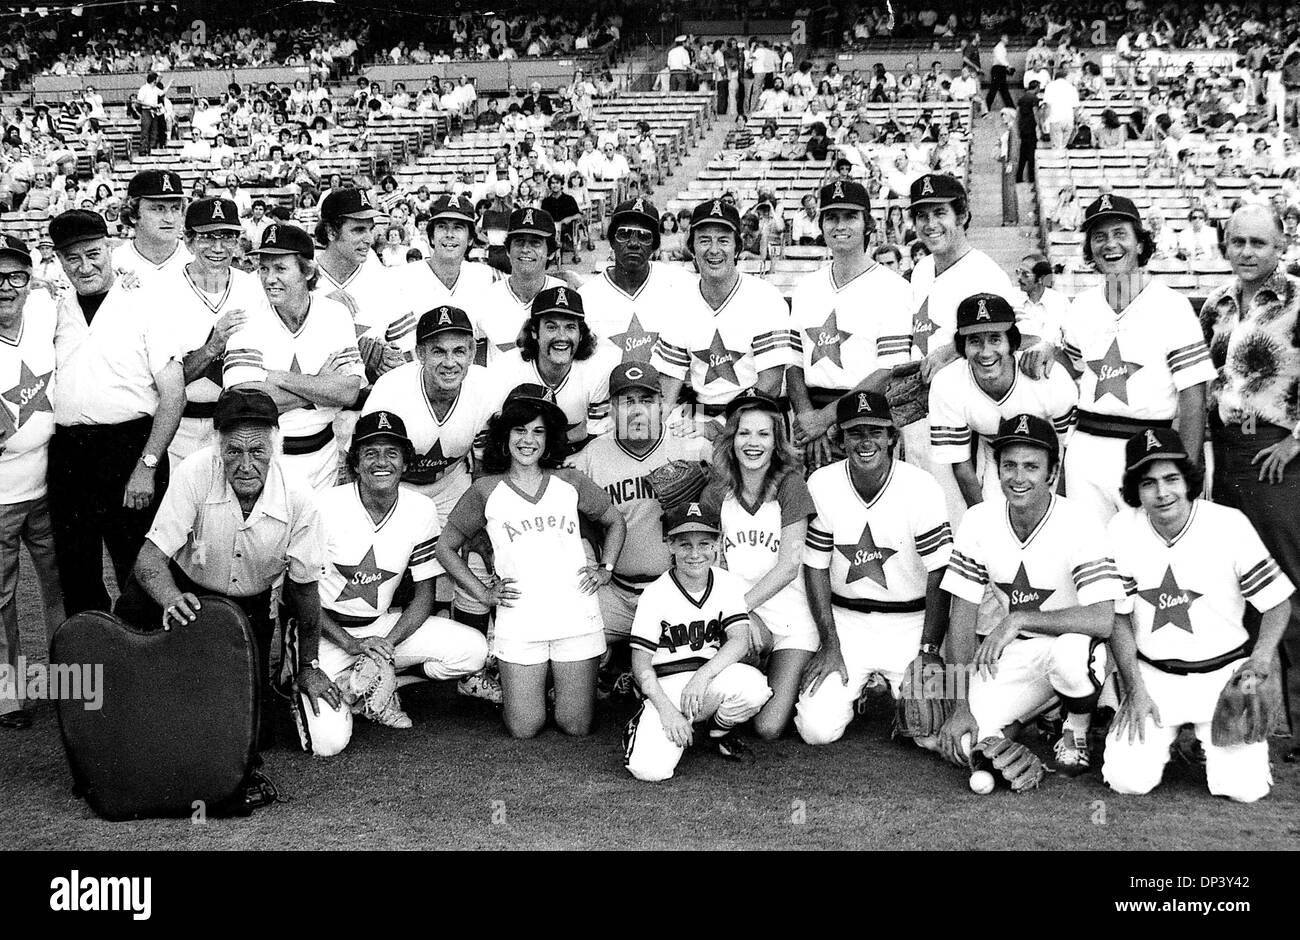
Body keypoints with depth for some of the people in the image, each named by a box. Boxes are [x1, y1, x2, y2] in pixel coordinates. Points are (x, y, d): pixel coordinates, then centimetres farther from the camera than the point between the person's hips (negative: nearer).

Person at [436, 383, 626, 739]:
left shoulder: (569, 482, 7)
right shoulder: (486, 490, 3)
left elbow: (614, 522, 22)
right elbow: (446, 546, 11)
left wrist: (606, 569, 9)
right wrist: (482, 592, 3)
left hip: (578, 617, 1)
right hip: (519, 625, -1)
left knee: (576, 726, 3)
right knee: (523, 729, -1)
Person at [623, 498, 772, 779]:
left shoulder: (728, 584, 1)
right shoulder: (655, 595, -6)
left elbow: (740, 642, -11)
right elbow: (640, 662, -5)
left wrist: (702, 676, -27)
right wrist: (667, 709, -17)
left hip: (713, 677, 2)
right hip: (666, 687, -2)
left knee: (754, 687, -33)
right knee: (650, 769, -26)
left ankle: (719, 734, 2)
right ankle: (644, 728, 13)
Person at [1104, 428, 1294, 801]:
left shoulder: (1230, 524, -11)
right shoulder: (1122, 530, -7)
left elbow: (1277, 602, -3)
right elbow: (1118, 615, 0)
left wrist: (1261, 660, -18)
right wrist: (1134, 690, -4)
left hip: (1225, 673, -1)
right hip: (1152, 676, 1)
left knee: (1244, 786, -14)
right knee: (1128, 780, -12)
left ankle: (1205, 739, 20)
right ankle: (1170, 735, 21)